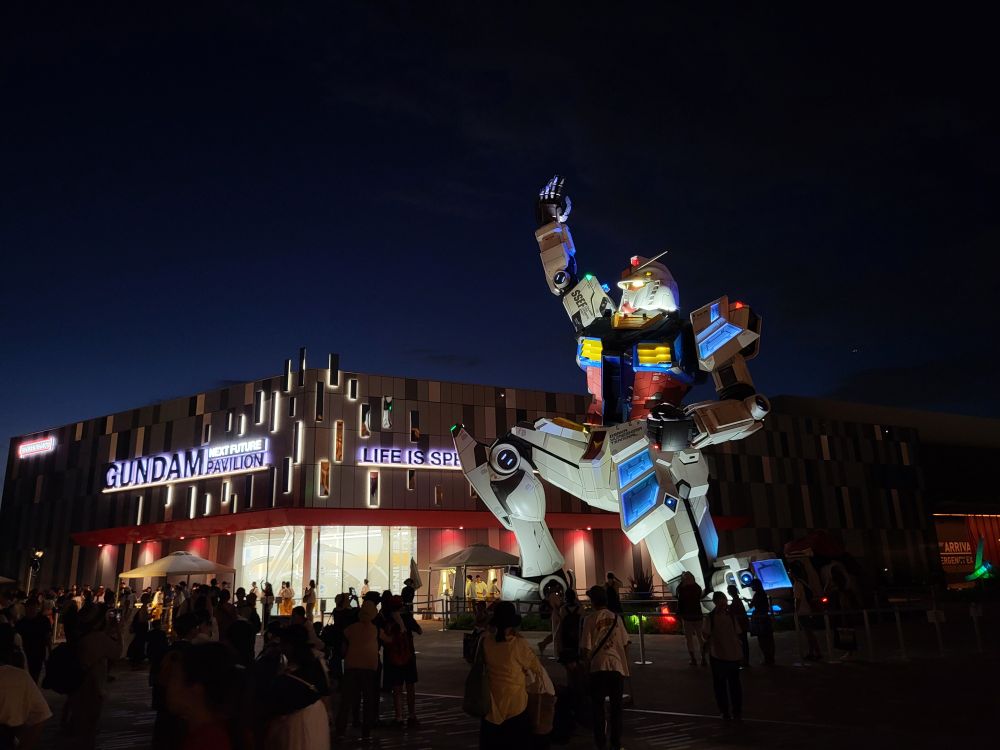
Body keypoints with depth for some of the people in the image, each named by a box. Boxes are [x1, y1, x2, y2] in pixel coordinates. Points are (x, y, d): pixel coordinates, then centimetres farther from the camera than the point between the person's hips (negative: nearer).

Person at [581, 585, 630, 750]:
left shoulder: (590, 619, -7)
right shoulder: (616, 617, 2)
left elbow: (586, 649, -9)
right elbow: (625, 644, 6)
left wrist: (587, 657, 11)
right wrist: (626, 664, 17)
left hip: (598, 667, -2)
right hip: (617, 666, 3)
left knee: (598, 706, 12)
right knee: (616, 706, 12)